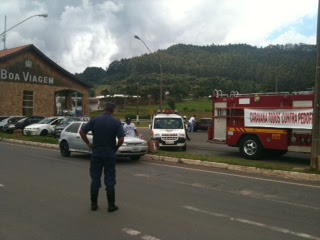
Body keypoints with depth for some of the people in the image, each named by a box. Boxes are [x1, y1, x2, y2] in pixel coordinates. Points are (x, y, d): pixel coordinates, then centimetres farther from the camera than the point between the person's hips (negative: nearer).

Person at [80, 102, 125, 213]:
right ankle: (111, 205, 10)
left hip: (96, 152, 2)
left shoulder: (95, 120, -1)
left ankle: (94, 204, 17)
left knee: (95, 178, 11)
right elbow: (121, 139, -14)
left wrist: (88, 143, 6)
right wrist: (116, 148, 3)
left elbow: (82, 131, -2)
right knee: (110, 180, 6)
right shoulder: (116, 122, -7)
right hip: (110, 153, -2)